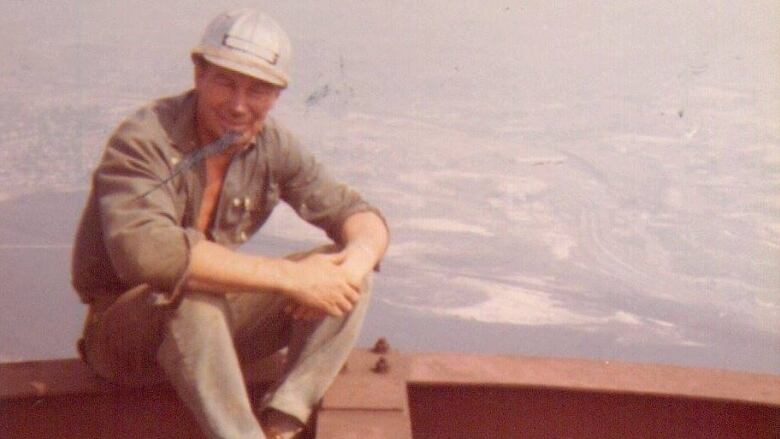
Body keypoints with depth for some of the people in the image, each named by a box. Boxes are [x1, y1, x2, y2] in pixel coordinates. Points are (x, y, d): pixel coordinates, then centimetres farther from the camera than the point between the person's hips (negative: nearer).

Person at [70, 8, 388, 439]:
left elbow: (357, 213, -1)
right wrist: (289, 275, -37)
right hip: (124, 334, -6)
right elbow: (145, 249, -39)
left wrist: (357, 258, -27)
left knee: (350, 277, -11)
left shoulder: (271, 146, -4)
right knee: (190, 292, -38)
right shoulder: (143, 140, -22)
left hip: (215, 323, 6)